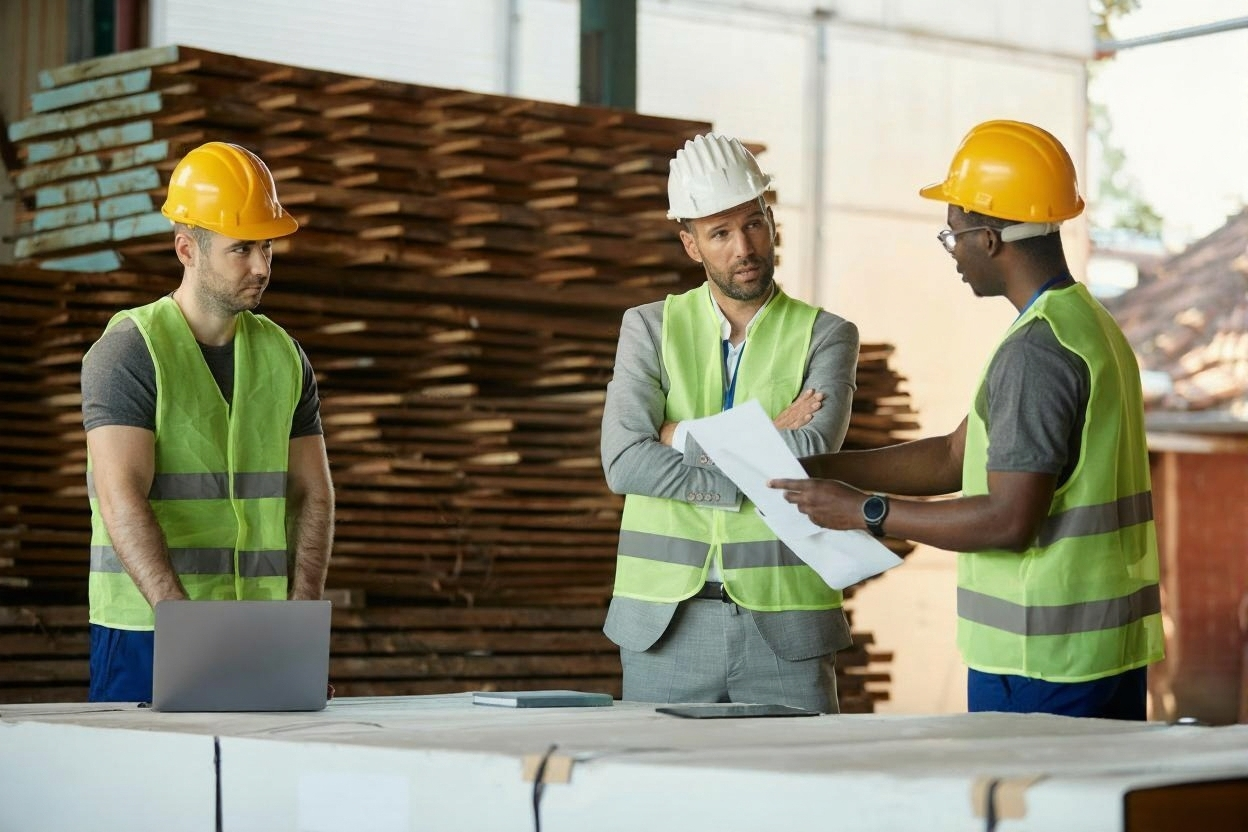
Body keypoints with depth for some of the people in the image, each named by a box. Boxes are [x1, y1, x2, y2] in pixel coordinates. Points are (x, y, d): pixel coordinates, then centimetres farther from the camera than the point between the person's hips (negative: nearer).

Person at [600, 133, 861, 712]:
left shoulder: (825, 336, 5)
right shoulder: (649, 328, 7)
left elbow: (813, 457, -14)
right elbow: (624, 464, -8)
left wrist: (685, 438, -10)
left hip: (783, 624, -1)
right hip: (664, 621, 1)